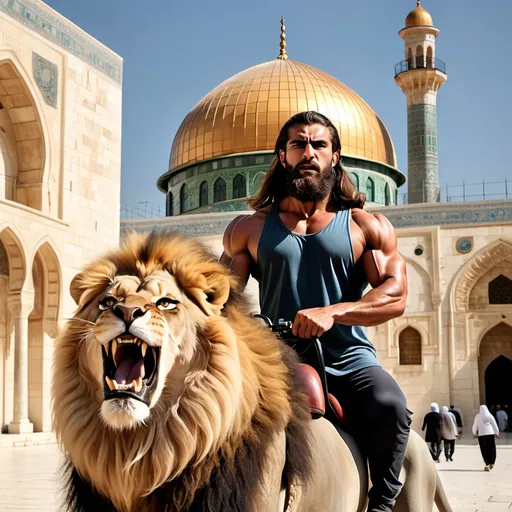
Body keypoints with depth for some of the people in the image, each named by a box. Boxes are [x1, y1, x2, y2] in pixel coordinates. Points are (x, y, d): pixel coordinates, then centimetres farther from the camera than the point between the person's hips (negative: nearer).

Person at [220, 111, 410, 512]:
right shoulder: (250, 229, 15)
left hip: (349, 361, -1)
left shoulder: (367, 226, 11)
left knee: (390, 406, -32)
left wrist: (332, 312, -18)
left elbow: (396, 295, -2)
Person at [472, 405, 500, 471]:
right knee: (491, 448, 11)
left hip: (481, 434, 0)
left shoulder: (477, 416, 2)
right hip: (490, 434, 0)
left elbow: (475, 426, 7)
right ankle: (491, 463, 12)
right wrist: (497, 433, 10)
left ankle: (487, 464, -6)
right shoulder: (490, 416, 0)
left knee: (484, 450, 2)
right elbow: (494, 425, 1)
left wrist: (475, 433, 21)